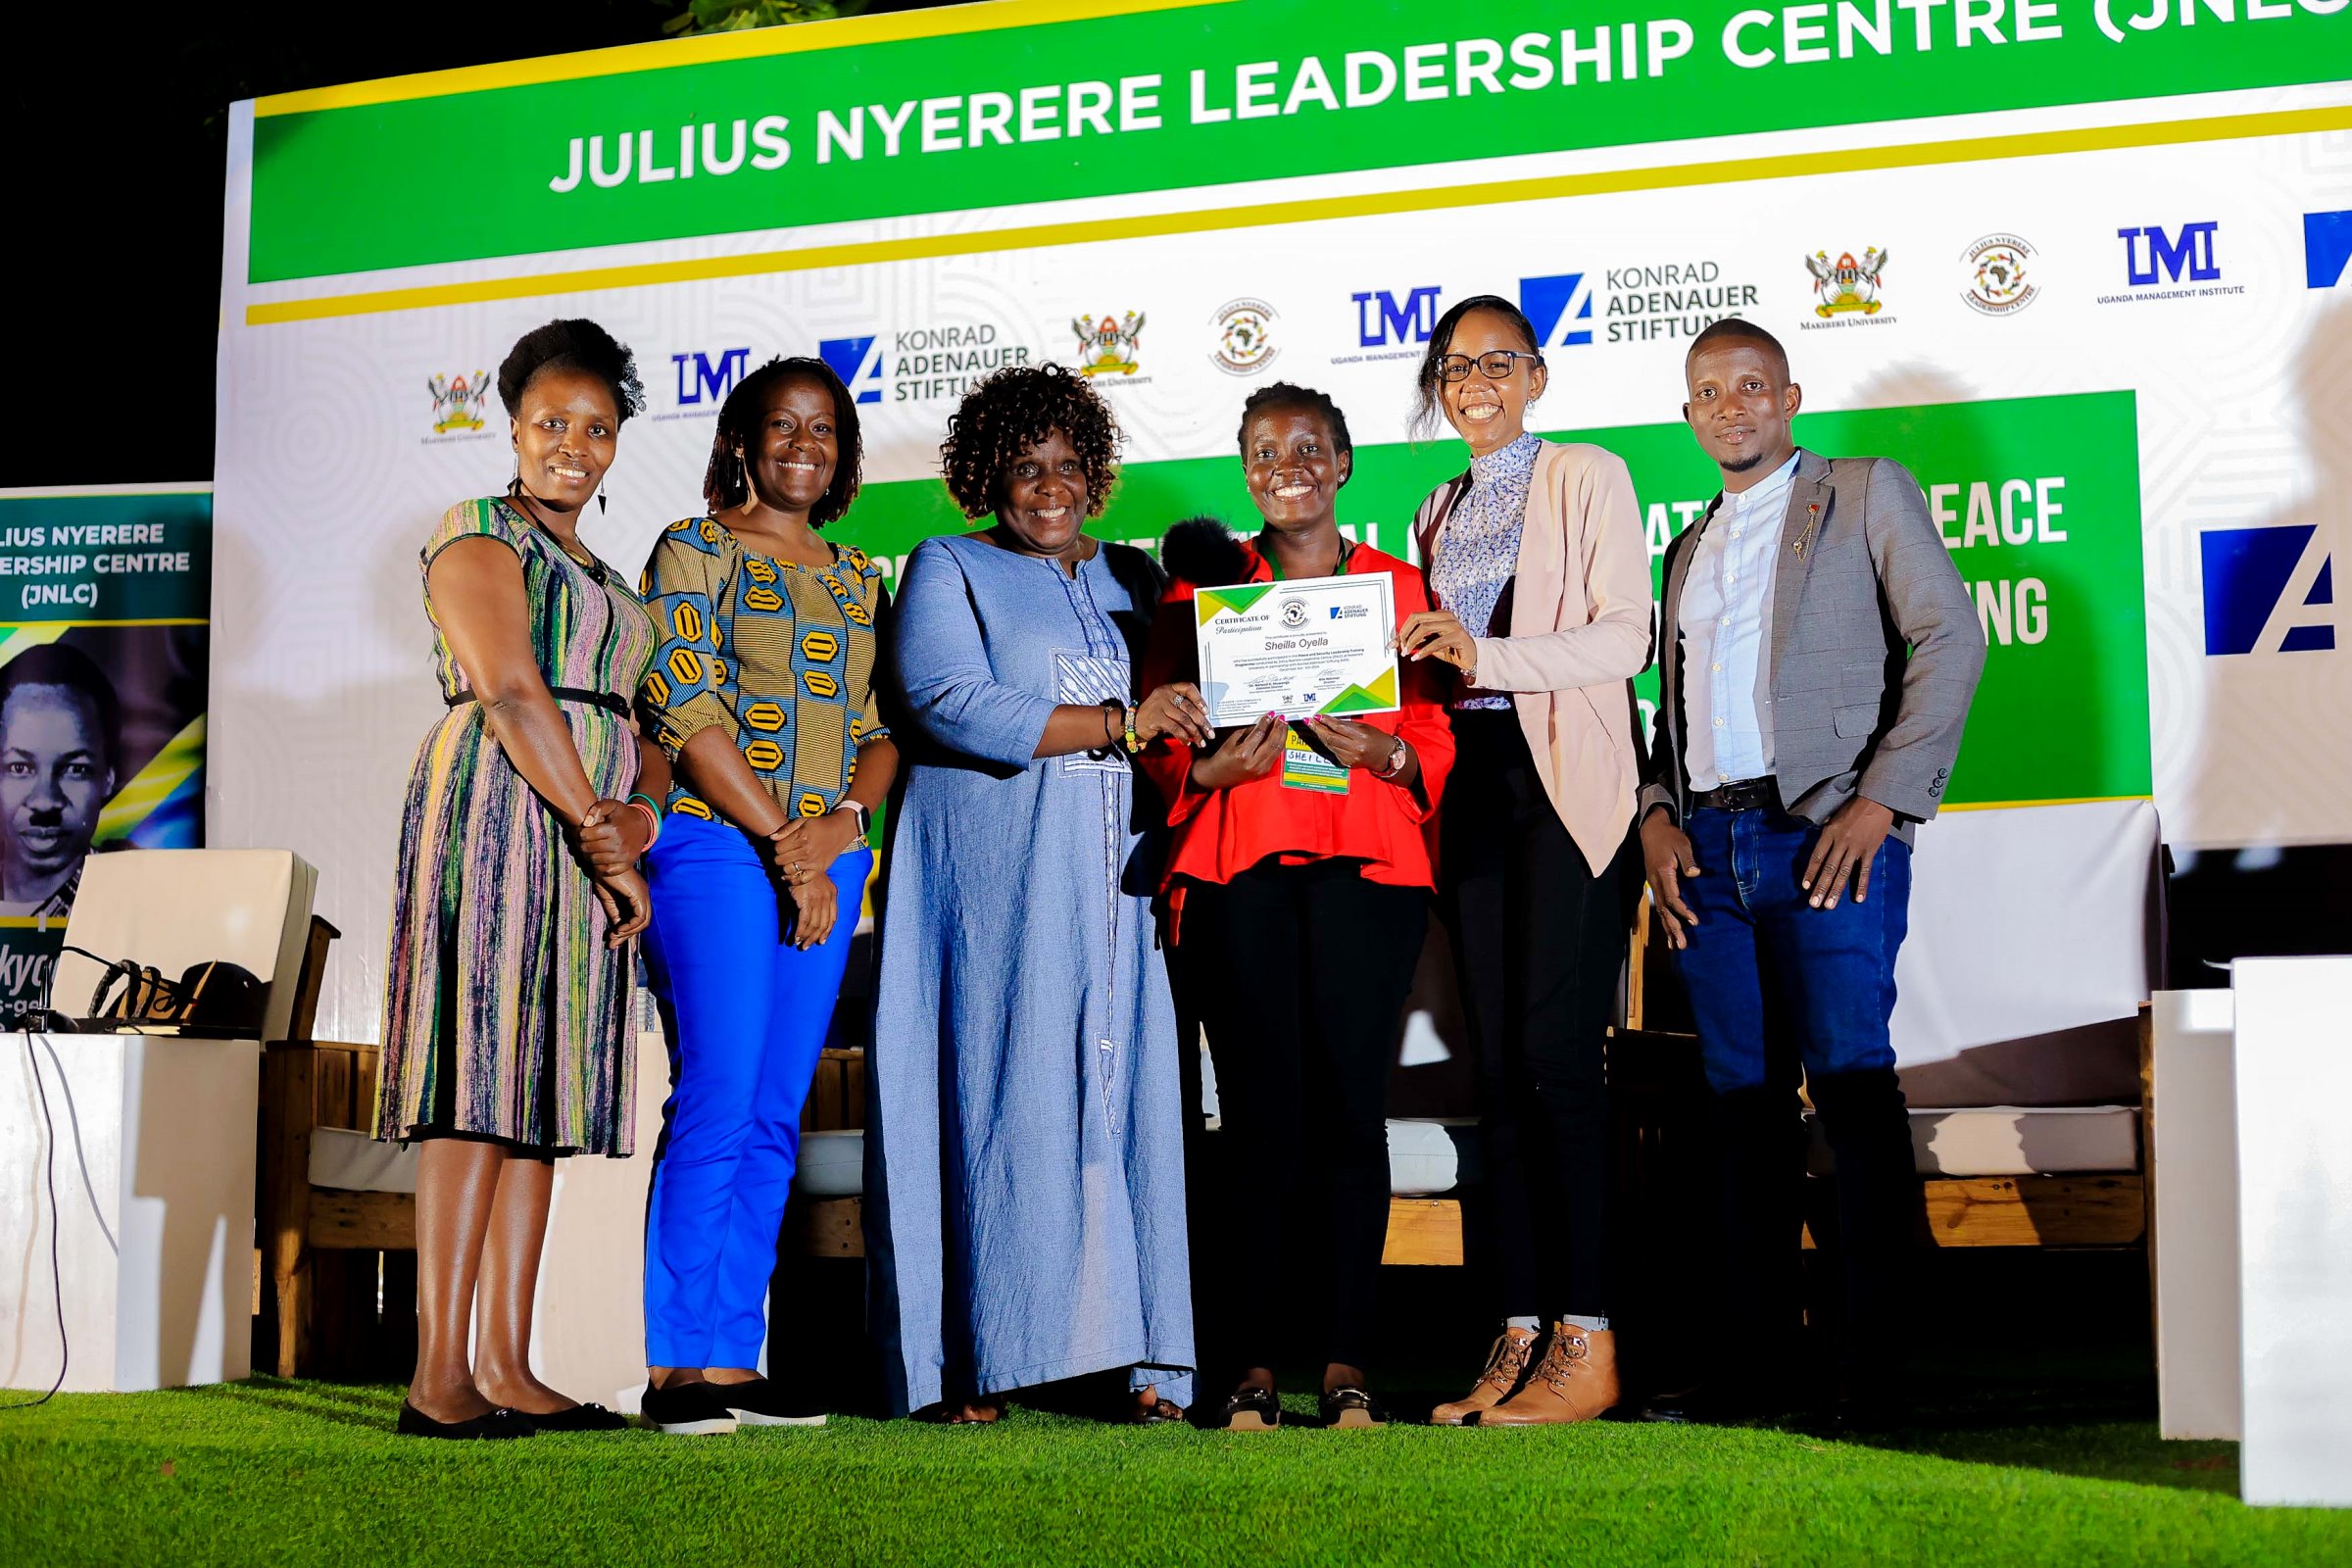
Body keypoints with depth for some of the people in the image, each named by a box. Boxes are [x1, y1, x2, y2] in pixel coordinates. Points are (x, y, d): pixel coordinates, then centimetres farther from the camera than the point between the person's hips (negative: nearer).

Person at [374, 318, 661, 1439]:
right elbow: (510, 691, -12)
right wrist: (600, 831, -16)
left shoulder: (607, 586, 25)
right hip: (497, 810, -8)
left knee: (542, 1092, 3)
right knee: (480, 1076, -14)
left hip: (584, 835, 8)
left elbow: (640, 728, 18)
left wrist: (635, 818, -4)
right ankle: (439, 1375, -16)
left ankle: (504, 1365, 3)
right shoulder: (478, 537, 1)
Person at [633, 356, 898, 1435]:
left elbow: (882, 727, 15)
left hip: (829, 860, 6)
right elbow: (687, 710, -9)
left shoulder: (858, 579, 18)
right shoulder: (692, 551, 1)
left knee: (777, 1117, 5)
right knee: (717, 1104, -10)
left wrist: (843, 822, -5)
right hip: (716, 849, -6)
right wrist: (782, 842, -13)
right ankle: (676, 1364, -4)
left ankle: (731, 1358, 9)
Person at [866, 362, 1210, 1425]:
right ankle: (979, 1363, -7)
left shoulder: (1133, 577, 23)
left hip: (1114, 878, 4)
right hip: (993, 874, -4)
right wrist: (1114, 725, -11)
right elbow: (948, 705, -9)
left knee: (1121, 1089, -2)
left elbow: (1181, 718, 19)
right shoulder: (948, 571, 8)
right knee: (1001, 1095, -9)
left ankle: (1133, 1358, -1)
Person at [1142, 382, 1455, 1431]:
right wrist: (1211, 765, -10)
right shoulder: (1204, 583, 15)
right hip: (1239, 872, 0)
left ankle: (1347, 1365, 4)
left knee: (1351, 1113, -3)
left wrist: (1384, 753, -10)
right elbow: (1158, 733, 10)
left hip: (1364, 869, 0)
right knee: (1258, 1120, -5)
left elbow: (1436, 739, 10)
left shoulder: (1397, 587, 16)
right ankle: (1254, 1368, 1)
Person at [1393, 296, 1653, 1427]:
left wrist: (1485, 656, -17)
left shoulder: (1587, 479, 3)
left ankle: (1587, 1345, -8)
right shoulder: (1441, 514, 21)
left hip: (1561, 782, -6)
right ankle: (1519, 1334, 6)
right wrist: (1427, 669, 0)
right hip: (1472, 784, 6)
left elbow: (1626, 636, -8)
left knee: (1556, 1056, -12)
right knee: (1498, 1067, 3)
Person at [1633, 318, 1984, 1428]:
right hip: (1707, 846, 5)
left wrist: (1881, 803, -12)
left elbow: (1949, 642, -3)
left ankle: (1878, 1366, -7)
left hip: (1827, 835, -5)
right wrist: (1657, 815, 4)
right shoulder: (1690, 548, 24)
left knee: (1851, 1079, -11)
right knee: (1745, 1100, 5)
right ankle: (1755, 1363, 9)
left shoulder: (1868, 495, 7)